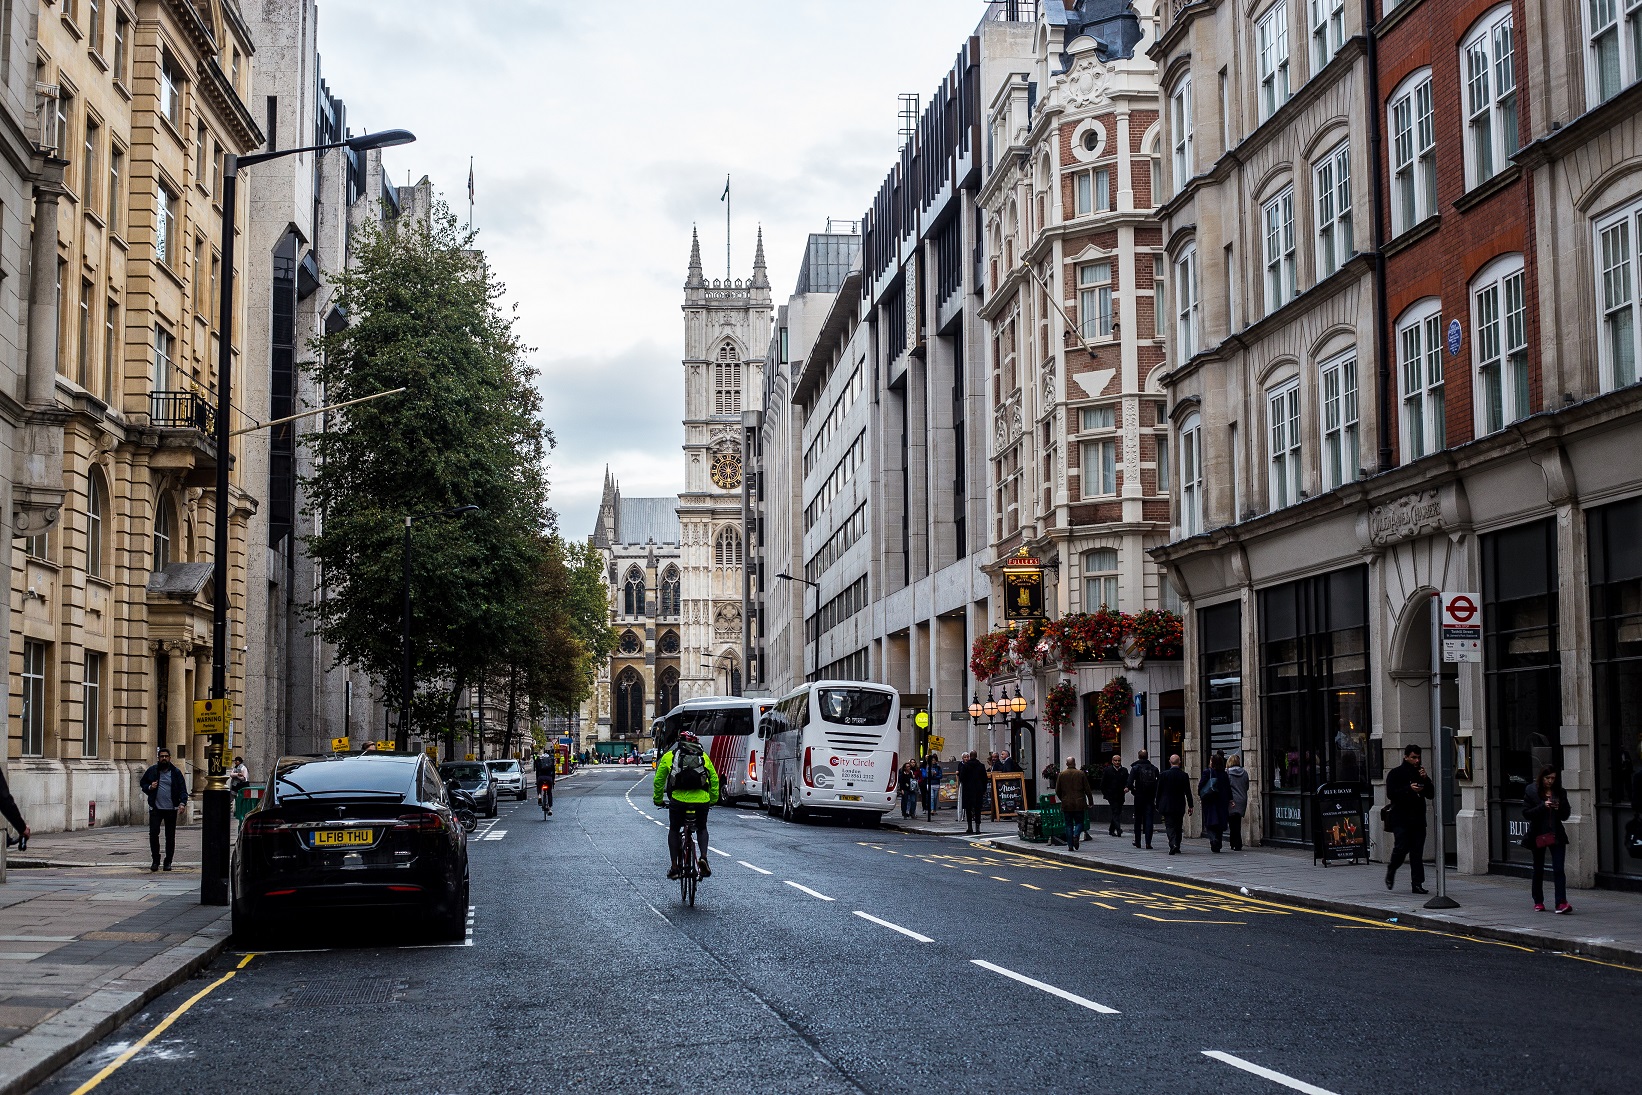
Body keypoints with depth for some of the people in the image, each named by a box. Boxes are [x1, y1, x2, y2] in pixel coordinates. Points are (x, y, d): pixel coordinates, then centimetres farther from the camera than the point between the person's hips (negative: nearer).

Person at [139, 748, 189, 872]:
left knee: (170, 836, 4)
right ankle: (155, 860, 7)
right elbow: (142, 783, 16)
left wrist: (182, 802, -17)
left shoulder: (176, 772, 2)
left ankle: (168, 862, 13)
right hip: (155, 808, 0)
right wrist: (149, 787, -6)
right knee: (153, 834, -7)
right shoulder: (152, 770, 4)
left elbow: (183, 789, 0)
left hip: (171, 809, 0)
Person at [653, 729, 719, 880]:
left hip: (678, 799, -1)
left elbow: (658, 780, 16)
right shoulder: (704, 756, 18)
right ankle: (704, 857, 1)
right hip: (702, 800, 1)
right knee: (702, 829, 25)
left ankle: (674, 866, 12)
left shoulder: (669, 756, 14)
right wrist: (713, 800, 31)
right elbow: (714, 780, 19)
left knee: (674, 830, 22)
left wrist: (658, 800, 30)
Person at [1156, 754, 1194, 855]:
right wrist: (1190, 806, 5)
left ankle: (1173, 844, -23)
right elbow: (1188, 792, -2)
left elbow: (1159, 791, -2)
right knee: (1178, 827, 13)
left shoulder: (1164, 775, -7)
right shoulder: (1184, 775, -4)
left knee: (1169, 826, -3)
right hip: (1180, 806, 2)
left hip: (1167, 806, -2)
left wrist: (1158, 806, 6)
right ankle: (1177, 848, 19)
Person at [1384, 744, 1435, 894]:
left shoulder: (1420, 773, 16)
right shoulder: (1396, 773, 2)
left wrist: (1425, 779, -3)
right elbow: (1391, 793, -10)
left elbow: (1431, 794, 11)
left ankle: (1417, 883, 1)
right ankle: (1391, 871, 16)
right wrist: (1409, 789, -20)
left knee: (1417, 852, 0)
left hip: (1418, 818, 4)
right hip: (1401, 818, -4)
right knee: (1402, 847, -12)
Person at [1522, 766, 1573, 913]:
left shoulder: (1560, 792, 5)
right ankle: (1538, 902, 22)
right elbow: (1526, 813, -9)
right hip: (1538, 835, -1)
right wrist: (1543, 806, -20)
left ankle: (1561, 903, -15)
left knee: (1558, 869, -10)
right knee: (1538, 870, 10)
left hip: (1556, 835, 1)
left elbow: (1565, 816, 7)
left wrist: (1559, 808, -14)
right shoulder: (1531, 792, -2)